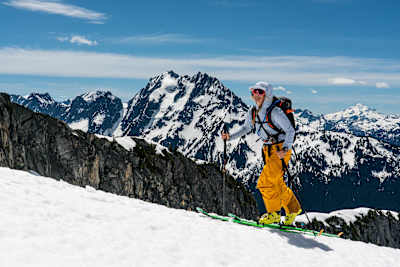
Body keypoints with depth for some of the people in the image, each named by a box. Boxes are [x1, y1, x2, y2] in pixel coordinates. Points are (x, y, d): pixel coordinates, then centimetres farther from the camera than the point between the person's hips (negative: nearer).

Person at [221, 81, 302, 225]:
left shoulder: (275, 112, -18)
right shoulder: (253, 113, 4)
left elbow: (290, 130, -18)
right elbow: (245, 128, 18)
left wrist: (285, 149, -28)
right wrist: (230, 136, 5)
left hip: (281, 149, -8)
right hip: (268, 149, 8)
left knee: (266, 180, -13)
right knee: (277, 184, 13)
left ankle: (274, 213, 2)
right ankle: (293, 208, 32)